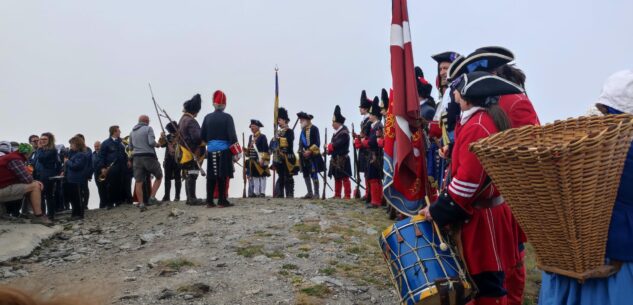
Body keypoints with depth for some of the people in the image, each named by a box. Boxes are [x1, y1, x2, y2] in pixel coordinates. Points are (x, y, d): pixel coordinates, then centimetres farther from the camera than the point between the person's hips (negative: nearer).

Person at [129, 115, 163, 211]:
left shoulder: (132, 132, 15)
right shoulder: (148, 128, -2)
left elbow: (130, 147, 18)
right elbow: (151, 142, -15)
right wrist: (157, 144, 5)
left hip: (136, 157, 5)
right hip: (149, 156, -5)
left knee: (138, 182, 3)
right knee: (159, 176, 13)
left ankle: (141, 204, 1)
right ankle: (152, 197, 0)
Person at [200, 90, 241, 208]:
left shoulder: (207, 117, 6)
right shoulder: (227, 117, -6)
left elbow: (202, 136, 7)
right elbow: (232, 136, -12)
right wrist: (237, 152, -7)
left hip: (211, 151, 4)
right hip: (224, 151, -4)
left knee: (211, 177, 7)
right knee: (223, 176, -2)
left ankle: (209, 201, 9)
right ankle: (222, 201, -1)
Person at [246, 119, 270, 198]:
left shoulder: (262, 137, -6)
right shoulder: (251, 137, 15)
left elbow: (265, 149, -11)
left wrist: (263, 159, -17)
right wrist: (246, 150, -1)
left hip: (260, 160, -7)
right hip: (252, 160, 7)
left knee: (262, 176, -1)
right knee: (254, 176, 10)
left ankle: (262, 192, 3)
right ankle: (256, 192, 16)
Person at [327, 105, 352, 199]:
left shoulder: (344, 133, -15)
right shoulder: (336, 133, 14)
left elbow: (337, 144, -24)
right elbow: (333, 145, 13)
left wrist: (329, 146, -11)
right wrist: (329, 148, -5)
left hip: (342, 160, -9)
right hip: (335, 159, 9)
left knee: (345, 178, -3)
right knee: (337, 178, 14)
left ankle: (347, 195, 3)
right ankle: (337, 195, 22)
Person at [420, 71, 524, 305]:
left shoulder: (476, 127, -21)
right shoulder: (490, 118, 10)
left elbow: (468, 181, -25)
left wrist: (438, 211, -17)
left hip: (482, 217, -10)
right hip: (489, 210, 10)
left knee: (487, 285, 1)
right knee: (483, 279, 20)